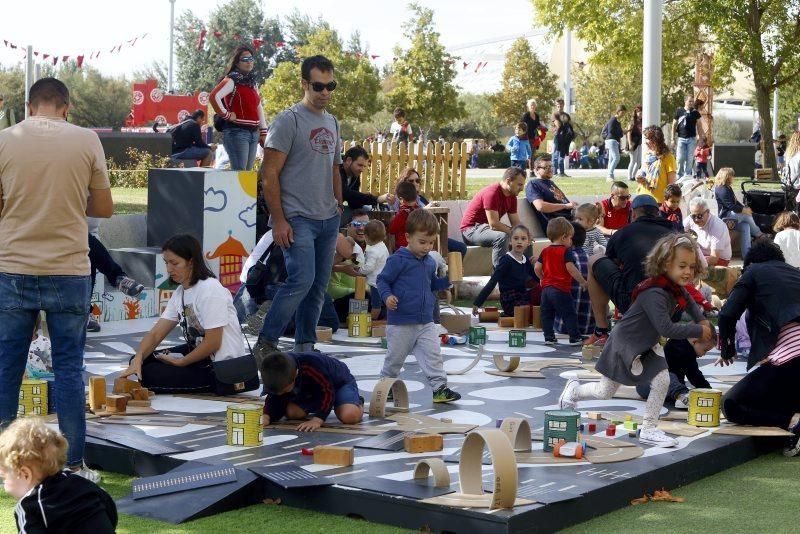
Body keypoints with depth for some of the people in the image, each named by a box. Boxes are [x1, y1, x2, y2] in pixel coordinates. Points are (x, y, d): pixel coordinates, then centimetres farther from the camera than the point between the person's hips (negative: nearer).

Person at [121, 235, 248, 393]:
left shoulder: (210, 290, -20)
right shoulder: (180, 292, 7)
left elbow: (212, 343, -22)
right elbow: (156, 334, 0)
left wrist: (180, 362, -11)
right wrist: (138, 359, -17)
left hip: (221, 367, -9)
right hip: (198, 352, 9)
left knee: (148, 375, -15)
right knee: (143, 362, 6)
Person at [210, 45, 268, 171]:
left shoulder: (253, 82, 17)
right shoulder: (232, 81, -7)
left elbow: (259, 107, 20)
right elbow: (213, 97, -23)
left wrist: (263, 132, 14)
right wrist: (226, 115, -16)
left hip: (254, 133, 8)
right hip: (237, 132, -8)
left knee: (248, 171, 10)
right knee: (239, 172, -13)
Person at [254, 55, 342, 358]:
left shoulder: (332, 123, 16)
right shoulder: (289, 121, -8)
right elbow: (270, 174, -11)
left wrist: (339, 209, 18)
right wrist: (278, 220, -15)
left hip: (328, 219, 7)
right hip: (298, 218, -7)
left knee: (319, 285, 8)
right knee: (302, 280, -17)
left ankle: (305, 347, 19)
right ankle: (265, 344, -5)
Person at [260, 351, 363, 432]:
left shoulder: (312, 366, -42)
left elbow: (327, 392, -38)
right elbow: (275, 400, -15)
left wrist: (317, 420, -47)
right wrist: (266, 416, -35)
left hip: (340, 381, -6)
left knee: (349, 416, -32)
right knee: (291, 412, -16)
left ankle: (358, 402, 6)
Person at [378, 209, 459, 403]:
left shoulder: (430, 262, 9)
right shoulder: (398, 260, -12)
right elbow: (383, 280, -9)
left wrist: (447, 281, 5)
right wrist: (387, 296, -25)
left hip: (426, 321, 5)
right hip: (401, 322, -5)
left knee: (433, 355, -1)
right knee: (395, 357, 8)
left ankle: (440, 387, 1)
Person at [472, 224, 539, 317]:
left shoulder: (526, 262, 9)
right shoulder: (506, 261, -11)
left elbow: (538, 279, 17)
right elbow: (492, 282, -14)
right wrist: (477, 303, -18)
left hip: (523, 299, 8)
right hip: (510, 302, -8)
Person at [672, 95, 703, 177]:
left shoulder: (695, 113, 5)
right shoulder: (679, 111, 1)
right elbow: (674, 125, 5)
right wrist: (673, 139, 1)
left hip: (692, 139, 1)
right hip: (681, 138, -1)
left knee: (689, 159, 1)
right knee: (680, 159, -4)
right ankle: (679, 176, 9)